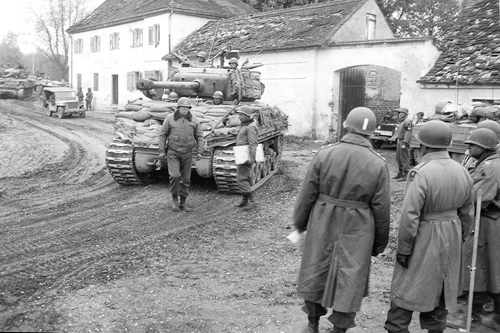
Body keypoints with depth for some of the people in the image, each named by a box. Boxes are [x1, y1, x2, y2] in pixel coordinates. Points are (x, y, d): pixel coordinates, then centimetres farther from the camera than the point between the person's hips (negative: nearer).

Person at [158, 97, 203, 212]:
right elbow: (163, 134, 2)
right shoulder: (170, 118, -2)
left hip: (187, 153, 2)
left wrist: (199, 152, 0)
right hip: (172, 152, -2)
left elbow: (199, 137, 8)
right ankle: (174, 199, 6)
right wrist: (162, 151, -1)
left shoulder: (194, 121, 1)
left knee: (186, 179, 5)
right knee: (175, 176, -16)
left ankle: (182, 202, 20)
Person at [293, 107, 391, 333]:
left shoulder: (325, 154, -10)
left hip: (322, 226, 1)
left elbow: (307, 194, -5)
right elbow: (381, 209, -5)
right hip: (356, 231, -1)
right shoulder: (378, 164, -9)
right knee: (349, 281, 13)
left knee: (315, 273, 19)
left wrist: (299, 223, 10)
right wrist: (380, 243, 8)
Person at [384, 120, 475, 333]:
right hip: (451, 238, 7)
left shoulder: (420, 174, -21)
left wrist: (403, 249, -13)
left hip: (423, 239, -6)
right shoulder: (462, 172, 1)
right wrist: (456, 239, 20)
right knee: (441, 291, 20)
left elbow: (410, 216, -23)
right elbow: (467, 214, 8)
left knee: (406, 290, 6)